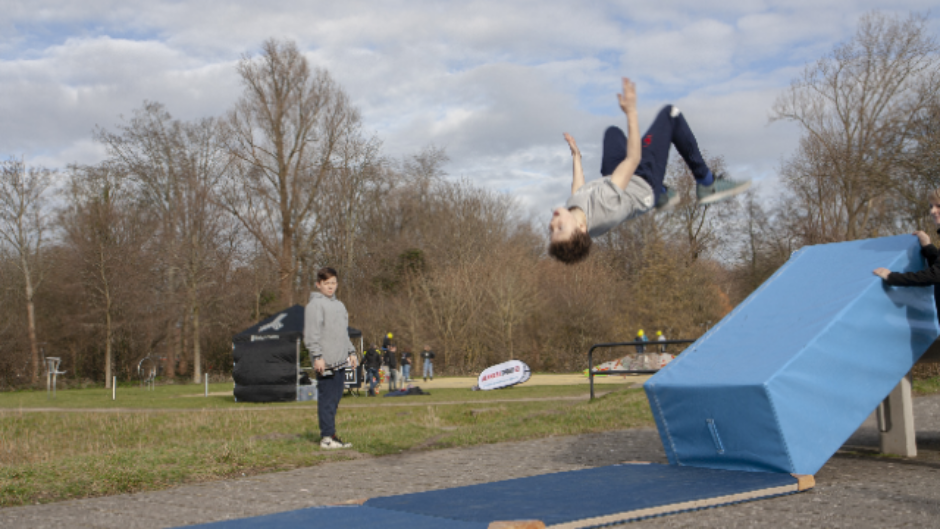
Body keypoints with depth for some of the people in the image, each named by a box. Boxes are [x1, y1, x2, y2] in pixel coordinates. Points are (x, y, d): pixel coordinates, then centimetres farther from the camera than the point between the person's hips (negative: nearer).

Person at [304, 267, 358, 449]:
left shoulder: (339, 305, 21)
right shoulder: (315, 304, -5)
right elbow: (311, 334, -11)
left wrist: (351, 352, 20)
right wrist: (317, 356, -17)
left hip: (340, 360, 8)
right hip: (326, 362, -8)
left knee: (335, 397, 9)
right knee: (327, 398, -7)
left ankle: (330, 434, 14)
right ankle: (327, 437, -5)